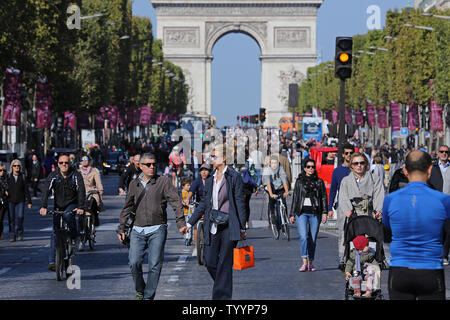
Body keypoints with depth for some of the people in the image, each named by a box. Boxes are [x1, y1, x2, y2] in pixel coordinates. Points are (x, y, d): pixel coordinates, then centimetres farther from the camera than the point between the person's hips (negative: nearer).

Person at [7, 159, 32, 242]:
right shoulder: (9, 177, 4)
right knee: (12, 218, -1)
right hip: (11, 201, 0)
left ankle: (19, 232, 10)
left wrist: (29, 202, 5)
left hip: (20, 201, 0)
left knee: (20, 216, -13)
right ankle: (13, 234, 8)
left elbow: (26, 190, 7)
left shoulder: (22, 177, 5)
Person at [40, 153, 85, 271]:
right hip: (58, 206, 2)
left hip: (72, 205, -2)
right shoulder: (53, 176, -9)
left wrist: (81, 207, -36)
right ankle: (51, 261, -1)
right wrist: (43, 206, -34)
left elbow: (81, 191, -21)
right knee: (55, 232, -4)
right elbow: (46, 191, -19)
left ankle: (74, 237, -12)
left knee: (68, 215, -35)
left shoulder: (76, 175, -12)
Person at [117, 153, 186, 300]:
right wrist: (121, 228, 21)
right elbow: (127, 208, 21)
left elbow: (175, 202, -5)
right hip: (137, 231, 2)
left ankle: (148, 296, 4)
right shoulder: (134, 184, 11)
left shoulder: (163, 181, 2)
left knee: (155, 265, -6)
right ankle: (140, 291, 14)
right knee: (134, 263, -9)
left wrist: (181, 222, -16)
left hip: (157, 230, -2)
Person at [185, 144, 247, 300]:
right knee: (209, 261, 3)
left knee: (224, 264, -4)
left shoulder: (234, 177, -3)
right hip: (212, 227, 6)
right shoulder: (210, 180, 15)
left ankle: (222, 296, -2)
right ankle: (224, 286, 23)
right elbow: (204, 204, 19)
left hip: (229, 226, -6)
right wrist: (189, 223, 15)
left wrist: (242, 228, -6)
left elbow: (240, 203, -4)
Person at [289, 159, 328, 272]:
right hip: (301, 212, -1)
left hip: (315, 213, 1)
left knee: (313, 239, 2)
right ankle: (304, 263, -19)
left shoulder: (319, 182, 10)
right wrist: (292, 214, 10)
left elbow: (324, 198, 8)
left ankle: (310, 263, 13)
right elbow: (295, 198, 14)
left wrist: (325, 212, -3)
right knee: (303, 237, -15)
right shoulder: (299, 181, 11)